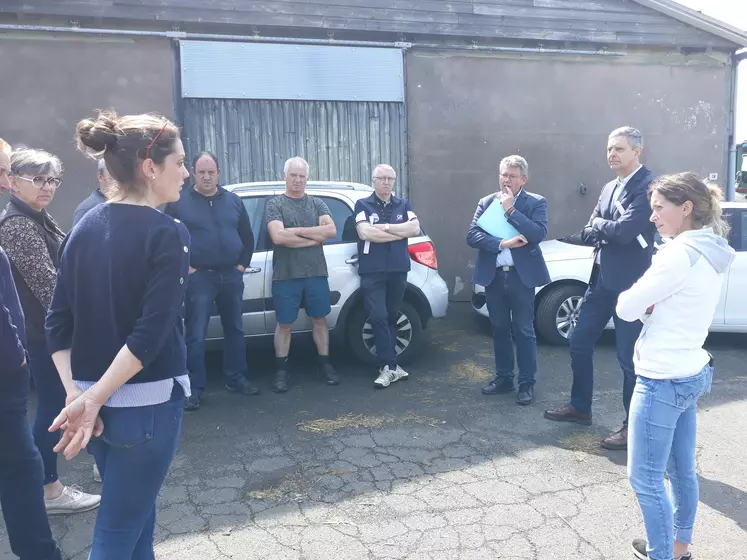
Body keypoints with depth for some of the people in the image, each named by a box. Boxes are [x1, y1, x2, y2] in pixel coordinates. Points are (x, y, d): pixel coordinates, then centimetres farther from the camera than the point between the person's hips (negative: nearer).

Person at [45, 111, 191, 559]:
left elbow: (58, 322, 3)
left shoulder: (84, 228, 5)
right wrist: (94, 399, -17)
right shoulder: (167, 233, -14)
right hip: (146, 403, -6)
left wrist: (76, 394, -1)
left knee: (136, 521, 24)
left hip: (95, 402, 7)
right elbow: (152, 333, -22)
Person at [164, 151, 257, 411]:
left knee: (235, 330, 12)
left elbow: (247, 236, 13)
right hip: (199, 277, -3)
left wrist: (242, 264, 4)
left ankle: (236, 379, 24)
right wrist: (185, 267, -8)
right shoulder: (179, 202, -1)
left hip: (231, 276, 4)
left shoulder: (234, 201, 9)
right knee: (196, 335, -1)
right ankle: (194, 388, 7)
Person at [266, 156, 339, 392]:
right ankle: (281, 370, 17)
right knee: (284, 324, 6)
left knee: (319, 319, 11)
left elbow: (331, 230, -7)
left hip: (316, 273, 3)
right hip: (286, 275, -3)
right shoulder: (275, 204, -1)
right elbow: (278, 237, -17)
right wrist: (314, 238, -10)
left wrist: (297, 231, -12)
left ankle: (325, 365, 23)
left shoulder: (317, 203, 9)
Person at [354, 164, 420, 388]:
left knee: (391, 317, 10)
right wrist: (400, 232, -8)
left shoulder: (403, 205, 11)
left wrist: (385, 227, -13)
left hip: (398, 270, 3)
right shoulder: (363, 205, 2)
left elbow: (415, 229, -5)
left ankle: (387, 365, 18)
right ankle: (390, 367, -5)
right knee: (378, 317, -10)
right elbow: (365, 233, -15)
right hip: (372, 272, -3)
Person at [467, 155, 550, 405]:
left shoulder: (536, 202, -1)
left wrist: (510, 209, -16)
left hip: (521, 276, -3)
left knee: (523, 331, 2)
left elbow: (538, 234, -17)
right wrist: (503, 243, -17)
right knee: (500, 330, 13)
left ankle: (527, 383, 13)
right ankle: (503, 378, 25)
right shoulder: (486, 202, 8)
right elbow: (472, 235, -4)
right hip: (493, 276, 4)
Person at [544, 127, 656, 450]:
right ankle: (580, 407, 32)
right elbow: (591, 234, 11)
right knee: (579, 342, 14)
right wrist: (593, 230, -11)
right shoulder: (609, 188, 13)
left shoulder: (648, 186, -14)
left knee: (629, 357, 1)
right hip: (602, 279, 9)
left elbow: (625, 231, -24)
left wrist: (598, 224, -7)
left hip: (630, 284, -9)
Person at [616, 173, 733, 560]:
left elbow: (626, 309, -18)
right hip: (691, 373, 10)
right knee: (681, 471, 21)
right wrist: (648, 304, -6)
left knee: (645, 479, 2)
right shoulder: (710, 254, 10)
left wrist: (633, 297, 3)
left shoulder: (681, 253, -20)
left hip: (663, 380, -10)